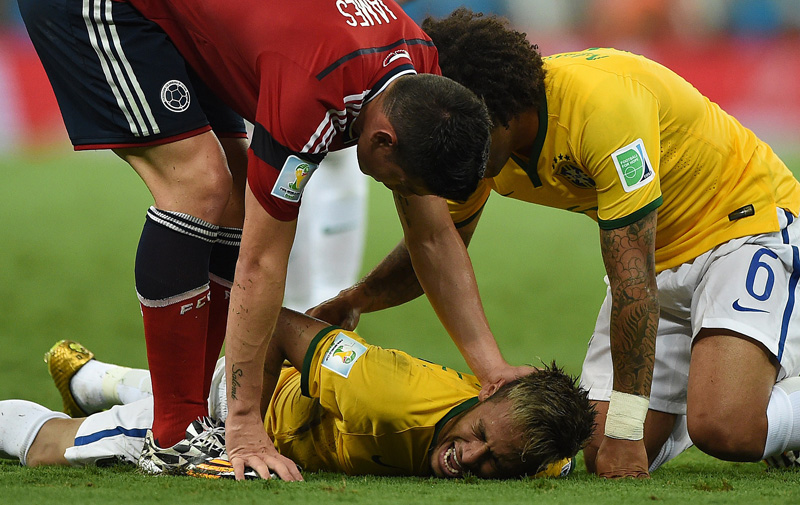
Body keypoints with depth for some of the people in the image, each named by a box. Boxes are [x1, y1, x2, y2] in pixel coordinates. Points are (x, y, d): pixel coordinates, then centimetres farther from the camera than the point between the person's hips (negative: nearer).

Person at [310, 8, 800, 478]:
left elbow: (632, 276, -35)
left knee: (726, 430, -29)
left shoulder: (604, 103, -34)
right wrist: (355, 301, -8)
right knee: (602, 455, -9)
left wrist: (624, 431, -35)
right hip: (655, 251, 7)